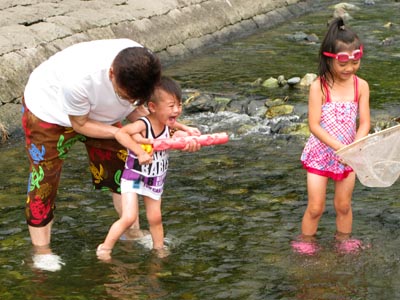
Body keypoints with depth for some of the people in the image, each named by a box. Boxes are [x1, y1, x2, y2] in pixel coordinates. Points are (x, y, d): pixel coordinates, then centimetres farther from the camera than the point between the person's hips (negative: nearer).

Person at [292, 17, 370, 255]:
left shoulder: (361, 86, -8)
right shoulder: (319, 87, -18)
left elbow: (364, 123, -9)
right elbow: (314, 125, -20)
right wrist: (339, 147, -29)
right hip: (321, 154, -3)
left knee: (344, 205, 16)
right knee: (316, 207, 5)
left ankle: (344, 240, 35)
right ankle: (306, 242, 24)